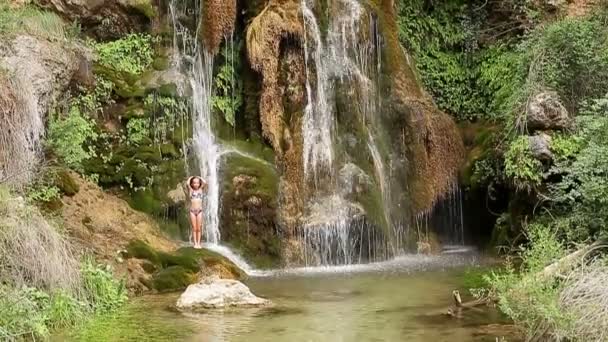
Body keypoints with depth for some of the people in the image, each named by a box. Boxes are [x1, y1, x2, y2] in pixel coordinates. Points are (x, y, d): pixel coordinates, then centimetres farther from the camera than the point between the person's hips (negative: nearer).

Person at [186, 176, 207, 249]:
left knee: (199, 228, 2)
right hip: (192, 211, -1)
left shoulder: (201, 189, 7)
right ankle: (195, 243, 5)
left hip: (199, 211, 1)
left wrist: (200, 178, 8)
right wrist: (190, 178, 3)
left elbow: (205, 183, -7)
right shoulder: (191, 190, 2)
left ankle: (199, 243, 6)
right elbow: (187, 184, -15)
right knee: (194, 228, 2)